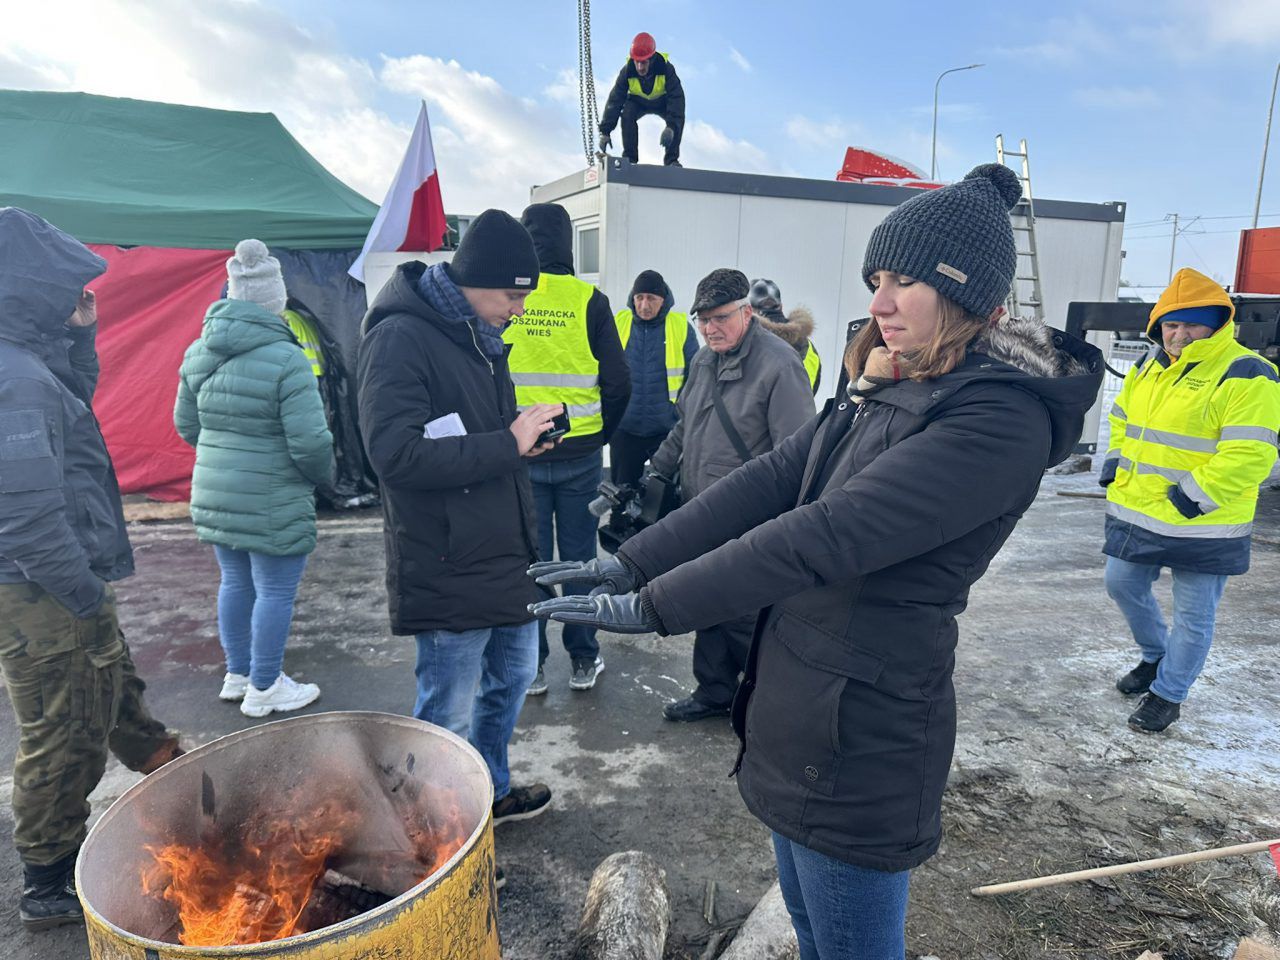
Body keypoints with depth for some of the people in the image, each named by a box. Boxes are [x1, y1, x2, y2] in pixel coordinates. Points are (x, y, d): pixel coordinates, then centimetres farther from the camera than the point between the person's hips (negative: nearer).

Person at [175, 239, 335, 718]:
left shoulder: (198, 352, 5)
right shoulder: (285, 359, -19)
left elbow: (186, 424, 14)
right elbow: (310, 441, -20)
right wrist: (324, 476, -1)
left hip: (213, 494, 8)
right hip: (273, 503, -8)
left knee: (235, 583, 21)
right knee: (275, 592, 6)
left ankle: (237, 674, 36)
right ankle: (264, 689, 19)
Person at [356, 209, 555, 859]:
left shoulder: (476, 335, 11)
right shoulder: (399, 338, -18)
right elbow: (396, 454, -28)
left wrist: (526, 436, 3)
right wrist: (507, 444, -23)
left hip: (504, 557, 10)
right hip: (448, 570, -9)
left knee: (512, 675, 24)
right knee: (449, 718, 5)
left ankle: (491, 792, 47)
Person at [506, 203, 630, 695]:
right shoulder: (589, 301, -6)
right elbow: (618, 383, -4)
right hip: (580, 454, 0)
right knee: (579, 556, 11)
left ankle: (531, 665, 19)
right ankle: (583, 661, 22)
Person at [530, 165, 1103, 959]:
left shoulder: (1000, 418, -21)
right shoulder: (883, 388, 8)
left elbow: (825, 537, -28)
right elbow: (768, 482, 1)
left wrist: (655, 606, -24)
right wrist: (632, 563, -5)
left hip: (864, 736, -8)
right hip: (797, 709, 8)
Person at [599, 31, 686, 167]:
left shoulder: (666, 68, -36)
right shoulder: (627, 71, -31)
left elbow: (676, 97, -42)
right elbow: (614, 100, -29)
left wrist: (670, 127, -57)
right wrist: (605, 131, -37)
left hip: (663, 102, -1)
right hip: (638, 102, 1)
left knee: (678, 118, -27)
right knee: (627, 115, -29)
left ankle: (671, 159, -15)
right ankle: (630, 158, -20)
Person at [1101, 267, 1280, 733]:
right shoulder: (1147, 367, 8)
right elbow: (1122, 420, 23)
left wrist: (1193, 495, -23)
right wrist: (1115, 461, 8)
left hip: (1202, 525, -7)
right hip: (1135, 511, 7)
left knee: (1193, 616, 6)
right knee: (1122, 585, 18)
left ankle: (1167, 695, 23)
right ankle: (1155, 657, 41)